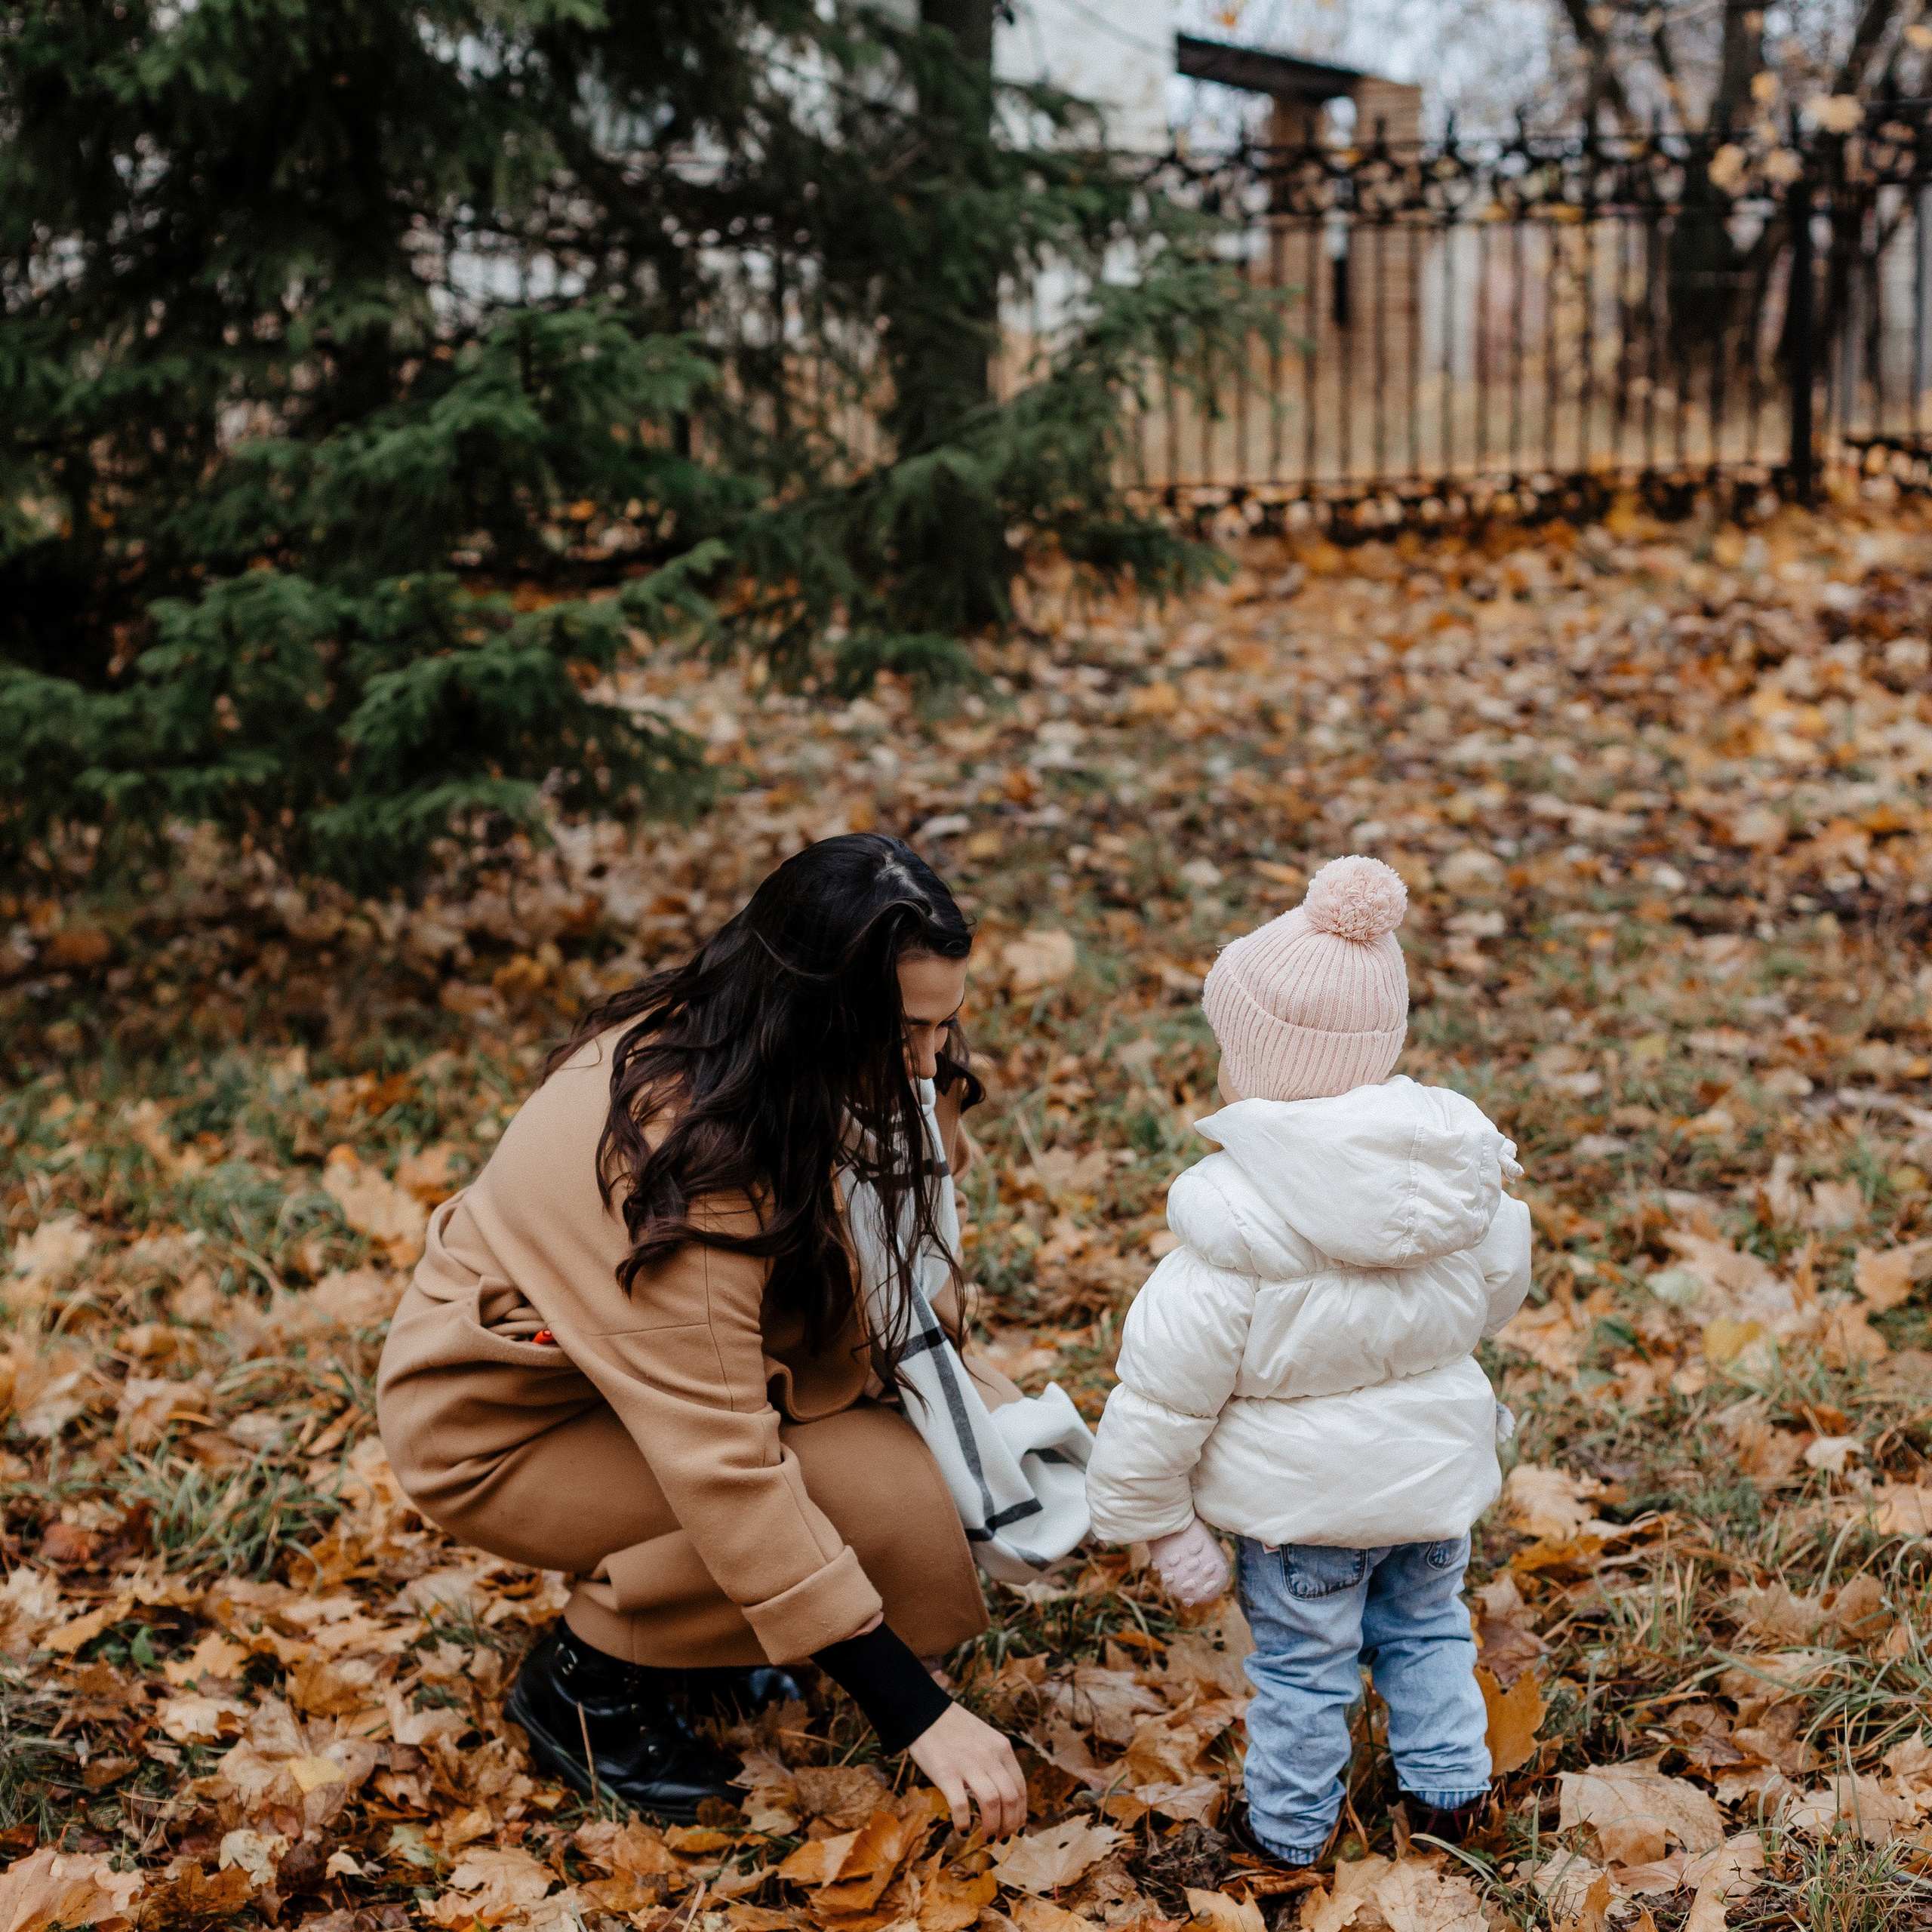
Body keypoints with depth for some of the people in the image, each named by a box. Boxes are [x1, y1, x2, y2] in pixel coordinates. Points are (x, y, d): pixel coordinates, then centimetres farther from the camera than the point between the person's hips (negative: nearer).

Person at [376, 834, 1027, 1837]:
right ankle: (587, 1675, -3)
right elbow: (727, 1473, -38)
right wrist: (918, 1715, -36)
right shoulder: (674, 1161, -36)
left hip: (653, 1369, 8)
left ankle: (653, 1600, 8)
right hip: (496, 1427, -8)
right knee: (881, 1503, -24)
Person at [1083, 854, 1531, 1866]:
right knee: (1427, 1625, 27)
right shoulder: (1462, 1171, -11)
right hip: (1436, 1471, 5)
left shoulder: (1237, 1229, -27)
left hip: (1301, 1495, -4)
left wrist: (1148, 1514, -8)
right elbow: (1497, 1293, 8)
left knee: (1302, 1664, 15)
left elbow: (1167, 1385, -21)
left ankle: (1289, 1828, 32)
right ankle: (1447, 1789, 40)